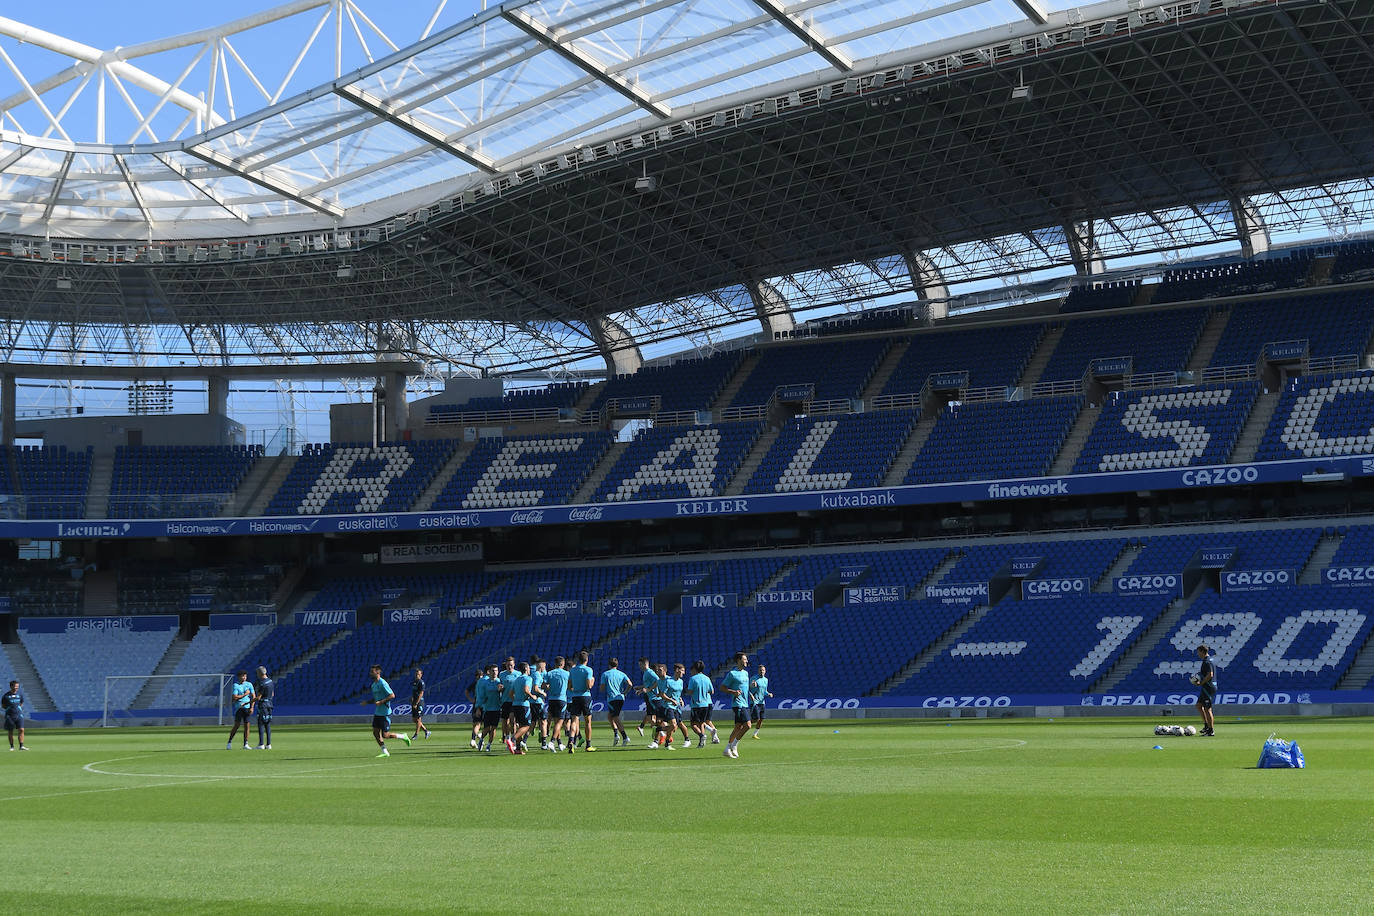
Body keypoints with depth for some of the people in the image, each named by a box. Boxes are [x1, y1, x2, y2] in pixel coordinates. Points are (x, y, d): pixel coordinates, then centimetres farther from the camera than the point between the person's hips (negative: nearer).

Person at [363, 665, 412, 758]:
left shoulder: (382, 683, -16)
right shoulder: (373, 685, 11)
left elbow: (392, 695, -19)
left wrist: (381, 702, -24)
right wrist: (367, 702, 6)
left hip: (385, 713, -9)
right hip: (377, 713, 9)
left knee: (385, 735, -7)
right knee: (375, 732, 2)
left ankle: (403, 737, 13)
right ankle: (385, 752, 10)